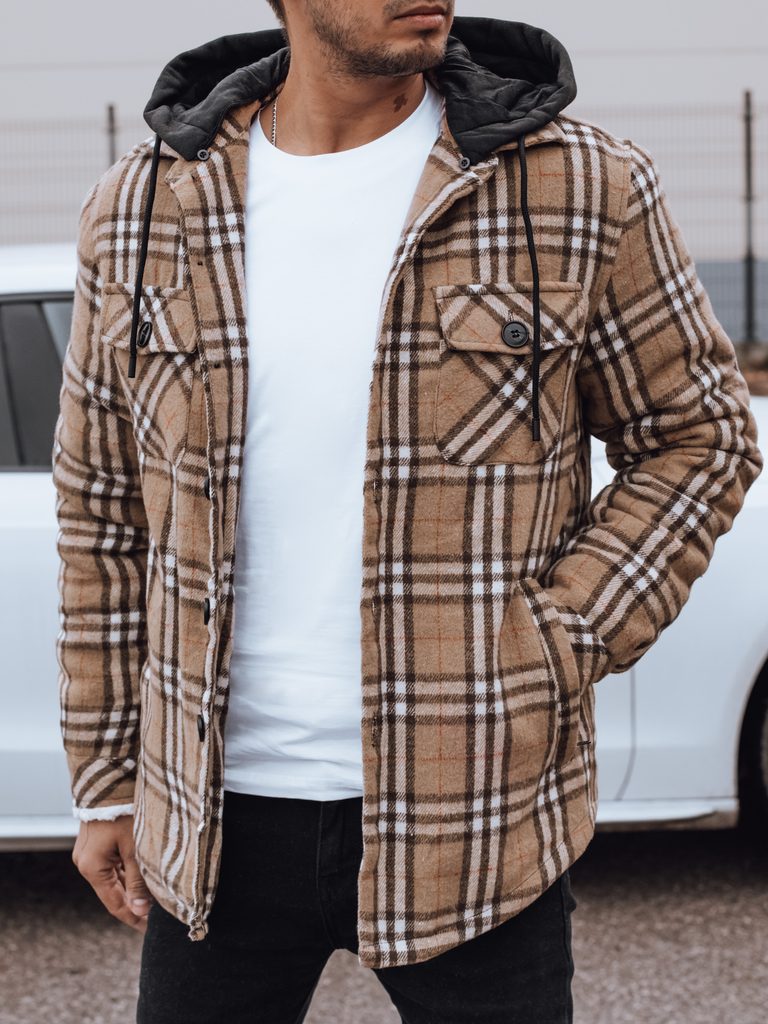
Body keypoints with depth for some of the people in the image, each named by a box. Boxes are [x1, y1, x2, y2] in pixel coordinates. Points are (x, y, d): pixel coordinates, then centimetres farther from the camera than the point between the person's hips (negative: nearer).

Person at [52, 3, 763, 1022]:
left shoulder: (583, 189, -6)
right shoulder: (140, 210, 0)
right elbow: (104, 511, 8)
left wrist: (558, 653, -10)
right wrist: (106, 782, 10)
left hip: (473, 819, -2)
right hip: (218, 819, 2)